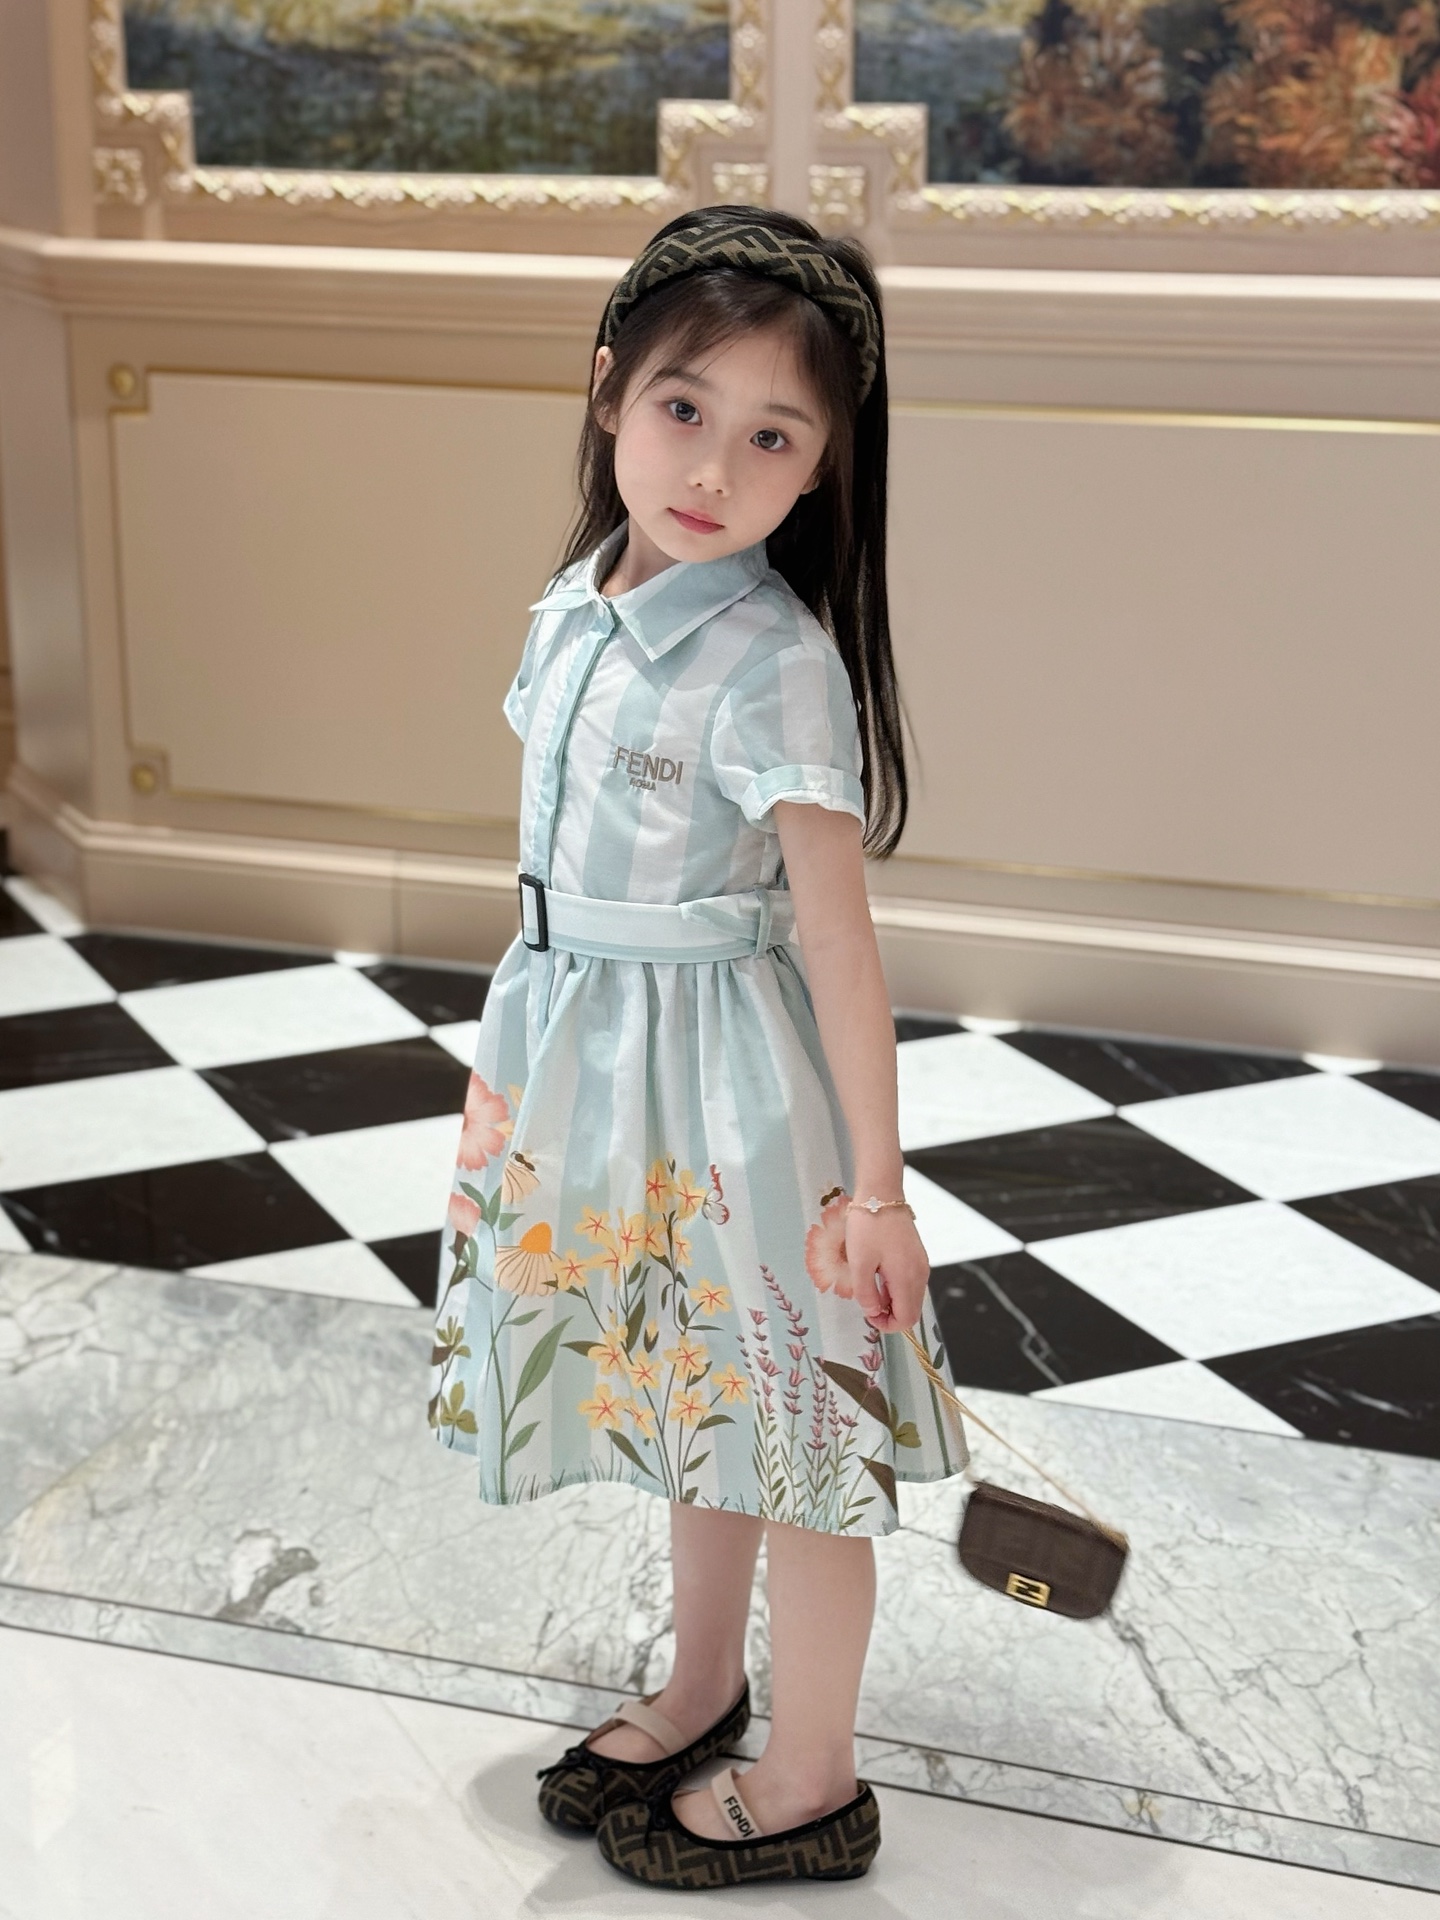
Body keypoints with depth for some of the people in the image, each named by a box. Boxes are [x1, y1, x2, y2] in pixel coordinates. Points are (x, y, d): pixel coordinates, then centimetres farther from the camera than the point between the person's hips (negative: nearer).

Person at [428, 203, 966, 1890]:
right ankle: (701, 1693, 44)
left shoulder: (773, 663, -21)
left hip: (725, 1081, -7)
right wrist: (515, 1062, 18)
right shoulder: (576, 607, 2)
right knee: (691, 1402, 24)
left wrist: (875, 1184, -16)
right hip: (590, 1058, 7)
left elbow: (837, 933, -19)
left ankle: (811, 1791, 27)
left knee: (784, 1432, 8)